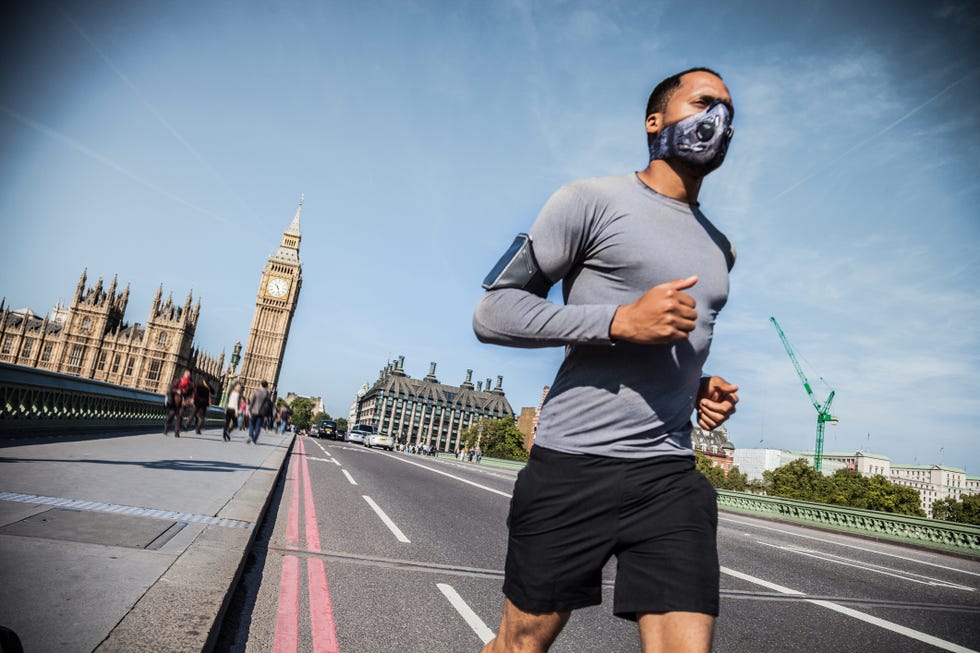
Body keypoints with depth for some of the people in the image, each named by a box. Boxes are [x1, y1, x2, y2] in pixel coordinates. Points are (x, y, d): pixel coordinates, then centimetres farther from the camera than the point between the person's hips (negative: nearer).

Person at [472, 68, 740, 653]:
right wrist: (620, 320, -18)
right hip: (573, 463, -5)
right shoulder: (593, 200, -3)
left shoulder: (720, 249, 18)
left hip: (672, 473, 6)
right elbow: (493, 311, -8)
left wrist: (698, 386, 9)